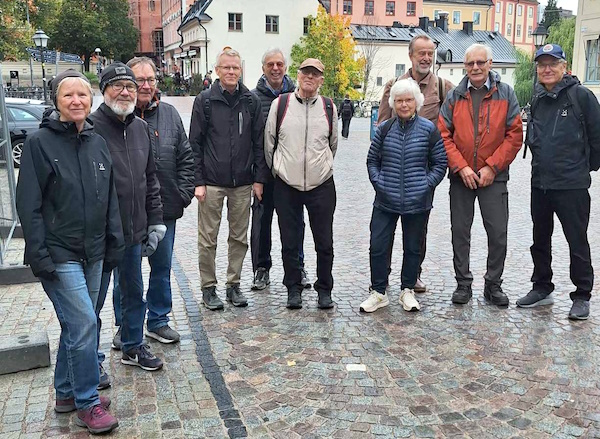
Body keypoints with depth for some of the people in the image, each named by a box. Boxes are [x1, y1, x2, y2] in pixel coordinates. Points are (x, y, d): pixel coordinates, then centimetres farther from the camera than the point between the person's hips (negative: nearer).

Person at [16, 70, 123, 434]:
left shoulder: (98, 143, 9)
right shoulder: (40, 143, -8)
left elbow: (110, 199, 14)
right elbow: (28, 204, -10)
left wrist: (114, 245, 10)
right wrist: (40, 255, -14)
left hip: (92, 253, 6)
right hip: (59, 254, -6)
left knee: (76, 324, 15)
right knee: (84, 323, -9)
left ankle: (67, 392, 31)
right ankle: (88, 403, 6)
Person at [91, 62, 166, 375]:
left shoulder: (140, 127, 9)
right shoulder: (91, 127, -14)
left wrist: (155, 221, 13)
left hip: (134, 232, 7)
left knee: (134, 293, 20)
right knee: (94, 300, 7)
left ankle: (133, 347, 39)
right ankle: (92, 361, 24)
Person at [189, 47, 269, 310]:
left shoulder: (251, 101, 6)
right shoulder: (205, 100, 0)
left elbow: (259, 142, 7)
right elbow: (195, 143, -1)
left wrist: (259, 178, 1)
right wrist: (198, 181, -7)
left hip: (242, 183, 2)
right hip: (212, 182, -2)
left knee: (240, 238, 9)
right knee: (208, 239, 4)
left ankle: (234, 284, 23)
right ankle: (208, 287, 17)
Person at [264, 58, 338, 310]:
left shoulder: (329, 107, 3)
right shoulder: (280, 104, -1)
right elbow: (269, 143, 8)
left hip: (321, 186, 1)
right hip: (286, 186, 0)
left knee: (324, 243, 7)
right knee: (289, 242, 9)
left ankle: (324, 289, 23)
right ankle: (293, 288, 24)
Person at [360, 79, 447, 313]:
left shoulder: (429, 129, -2)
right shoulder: (385, 129, 3)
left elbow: (440, 163, 4)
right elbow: (372, 160, 12)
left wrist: (427, 184, -7)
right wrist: (378, 181, -1)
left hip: (417, 203, -1)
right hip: (385, 202, 1)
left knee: (413, 248, 11)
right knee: (378, 246, 1)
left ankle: (407, 291, 27)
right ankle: (379, 292, 15)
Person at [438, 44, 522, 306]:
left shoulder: (505, 94, 1)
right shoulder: (454, 96, 3)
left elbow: (515, 136, -3)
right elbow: (443, 136, -2)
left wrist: (491, 167, -11)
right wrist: (461, 167, -12)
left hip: (493, 176, -1)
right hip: (461, 176, 1)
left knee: (498, 233, 2)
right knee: (460, 232, 7)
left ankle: (493, 285, 19)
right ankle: (463, 283, 20)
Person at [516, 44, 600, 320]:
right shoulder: (537, 98, 9)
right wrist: (543, 162, 15)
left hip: (572, 185, -6)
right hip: (539, 183, 7)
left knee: (577, 242, 3)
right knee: (540, 240, 16)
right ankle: (542, 289, 31)